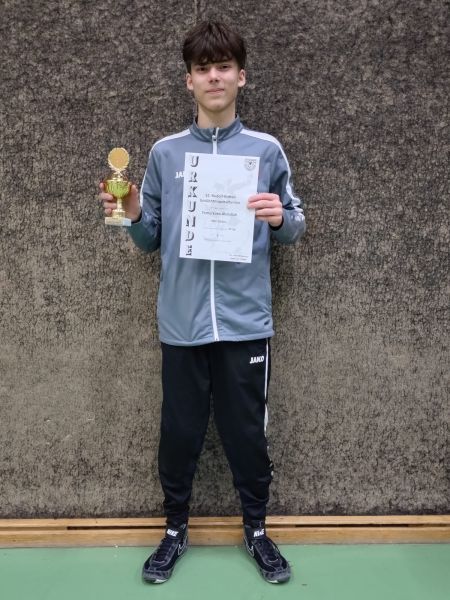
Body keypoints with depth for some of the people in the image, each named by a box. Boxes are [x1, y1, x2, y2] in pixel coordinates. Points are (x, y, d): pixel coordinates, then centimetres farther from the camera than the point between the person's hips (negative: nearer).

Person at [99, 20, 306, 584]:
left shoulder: (267, 150, 3)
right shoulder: (164, 152, 6)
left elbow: (295, 226, 7)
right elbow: (150, 240, 10)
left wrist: (280, 217, -14)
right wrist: (132, 213, -11)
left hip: (245, 322, -1)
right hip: (182, 322, 1)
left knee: (247, 432, 9)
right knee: (179, 432, 10)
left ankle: (256, 529, 31)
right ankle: (175, 528, 32)